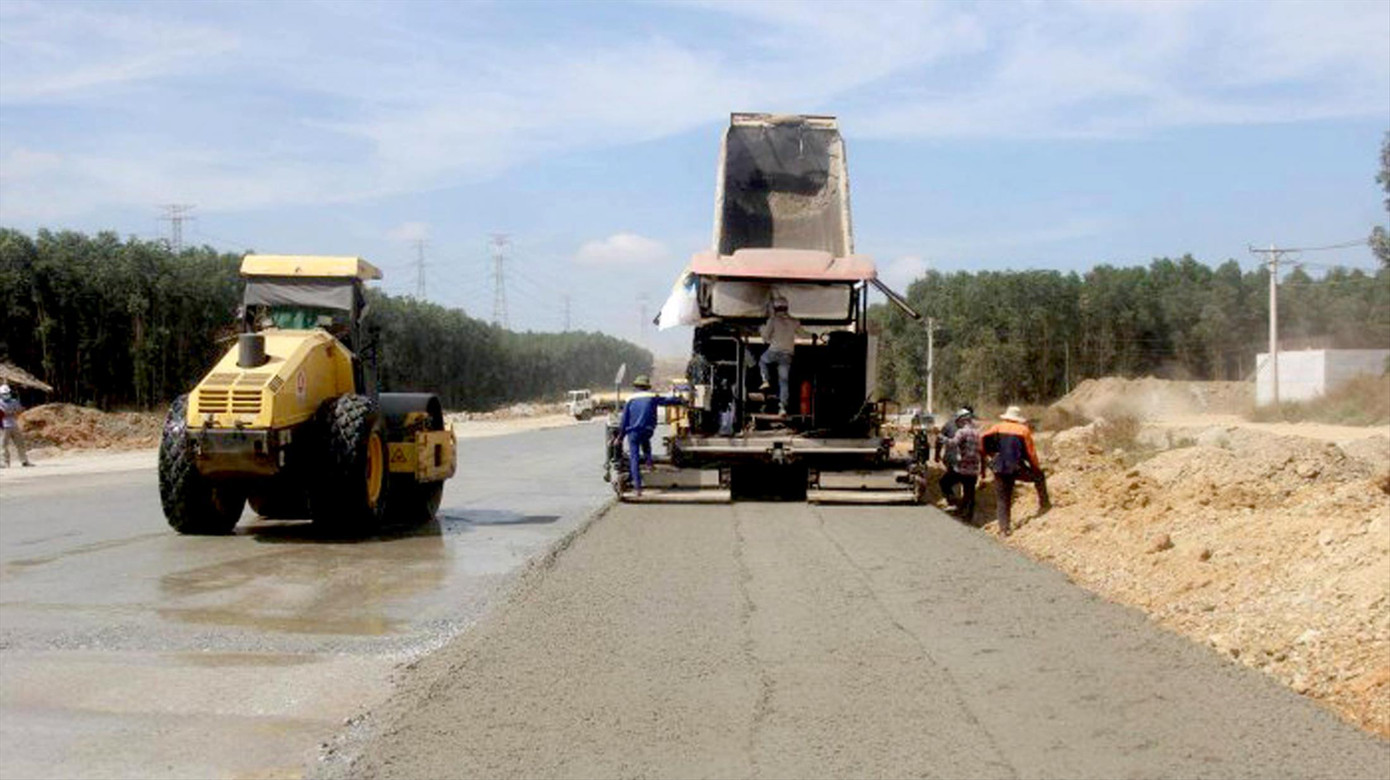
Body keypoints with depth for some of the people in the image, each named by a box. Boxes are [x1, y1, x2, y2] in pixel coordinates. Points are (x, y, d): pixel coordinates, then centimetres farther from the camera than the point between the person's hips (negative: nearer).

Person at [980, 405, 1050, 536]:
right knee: (1039, 476, 27)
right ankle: (1044, 504, 28)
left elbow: (984, 438, -8)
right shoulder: (1024, 430, 5)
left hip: (1000, 470, 2)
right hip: (1017, 468, -2)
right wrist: (1037, 468, 17)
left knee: (1002, 500, 10)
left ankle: (1004, 529, 4)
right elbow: (1031, 453, 5)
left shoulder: (998, 427, 8)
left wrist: (983, 452, 9)